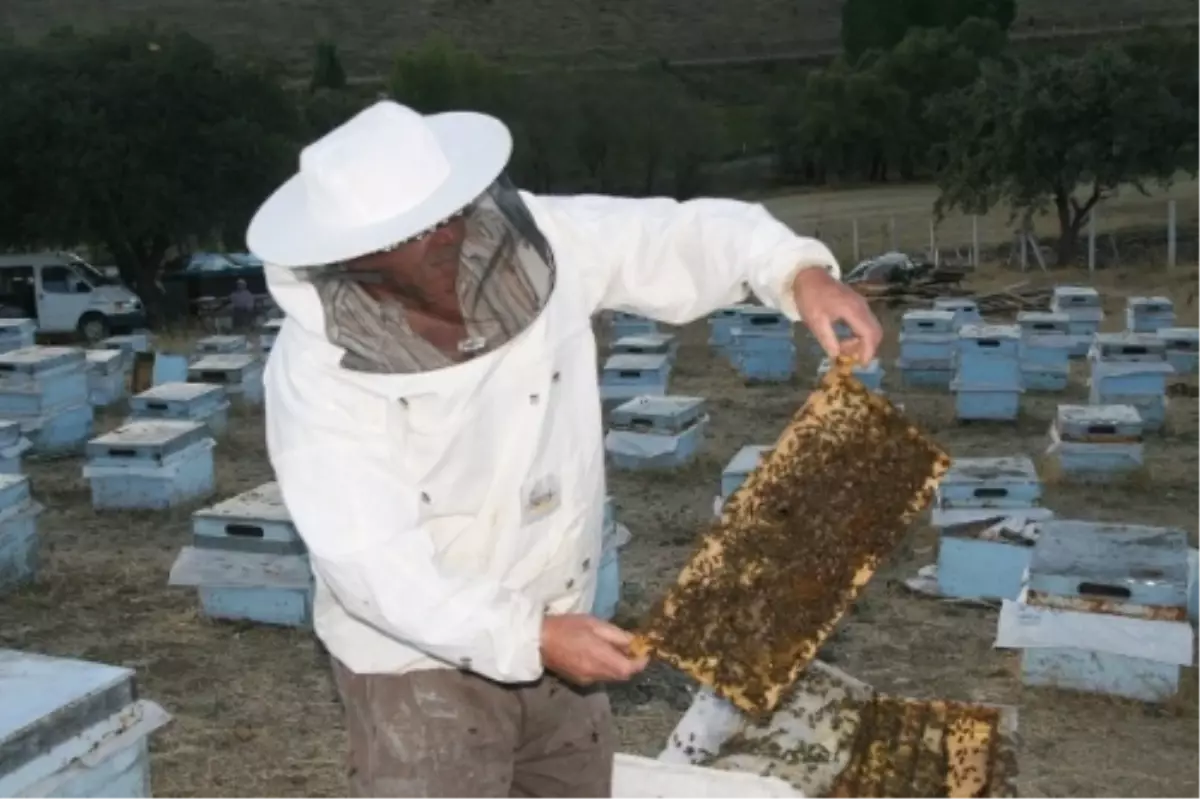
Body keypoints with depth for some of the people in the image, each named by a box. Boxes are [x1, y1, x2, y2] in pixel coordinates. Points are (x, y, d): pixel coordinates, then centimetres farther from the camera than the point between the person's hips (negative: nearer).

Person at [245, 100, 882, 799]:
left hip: (553, 638, 6)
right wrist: (528, 638, -33)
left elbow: (675, 234, -5)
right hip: (421, 666, -5)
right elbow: (372, 564, -27)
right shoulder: (317, 370, -24)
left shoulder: (526, 240, -13)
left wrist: (797, 270, -22)